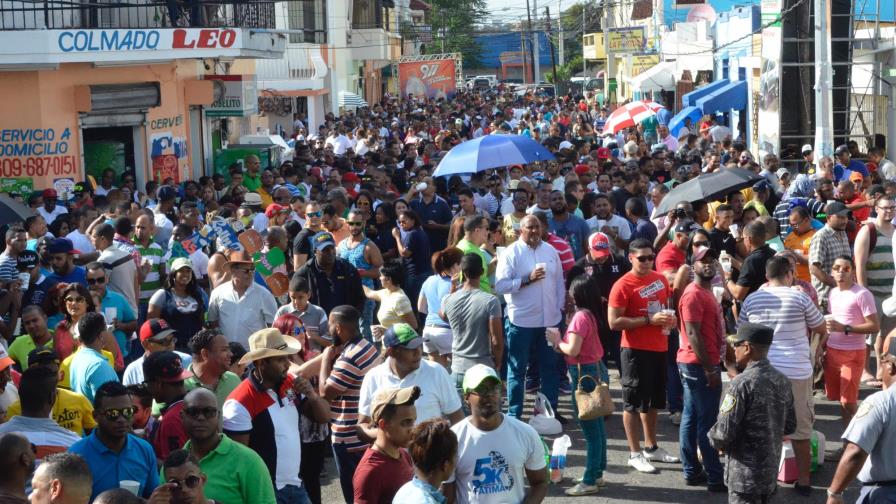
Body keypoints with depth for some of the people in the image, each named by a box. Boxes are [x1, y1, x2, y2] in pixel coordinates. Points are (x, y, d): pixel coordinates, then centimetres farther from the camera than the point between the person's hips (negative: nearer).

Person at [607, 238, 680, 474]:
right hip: (636, 351, -7)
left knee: (653, 401, 17)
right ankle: (635, 454, 8)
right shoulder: (623, 286, -14)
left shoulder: (661, 279, 7)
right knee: (634, 402, 1)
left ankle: (652, 448, 30)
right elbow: (614, 322, -18)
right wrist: (649, 320, -21)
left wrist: (670, 318, 0)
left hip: (660, 348, 7)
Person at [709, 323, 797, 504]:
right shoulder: (781, 380, 2)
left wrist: (714, 440, 1)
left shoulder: (742, 383, -21)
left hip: (745, 471, -7)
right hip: (771, 468, 7)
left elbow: (724, 432, -20)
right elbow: (789, 427, 10)